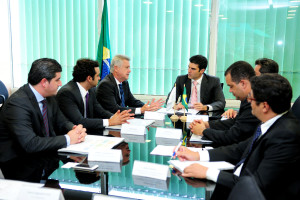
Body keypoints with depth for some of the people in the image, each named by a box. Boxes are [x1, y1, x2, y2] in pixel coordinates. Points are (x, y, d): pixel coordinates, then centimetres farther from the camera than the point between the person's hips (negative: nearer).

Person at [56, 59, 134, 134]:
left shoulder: (91, 90, 6)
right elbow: (78, 121, -25)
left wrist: (113, 117, -11)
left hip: (89, 132, 7)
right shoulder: (66, 93, -18)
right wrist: (109, 121, -23)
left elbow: (100, 111, 11)